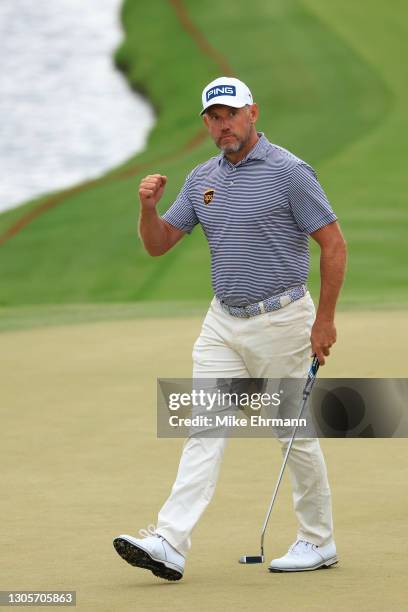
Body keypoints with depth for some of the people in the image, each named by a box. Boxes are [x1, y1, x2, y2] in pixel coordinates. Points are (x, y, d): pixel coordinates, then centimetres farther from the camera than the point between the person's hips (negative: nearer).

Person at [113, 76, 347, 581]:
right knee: (204, 429, -4)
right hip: (222, 322, 6)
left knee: (295, 433, 4)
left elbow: (333, 244, -10)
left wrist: (325, 320, -12)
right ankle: (170, 544, -13)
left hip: (280, 321, -6)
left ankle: (318, 540, 18)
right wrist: (148, 206, -11)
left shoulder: (289, 171, -12)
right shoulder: (202, 178, 8)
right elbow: (158, 243, 11)